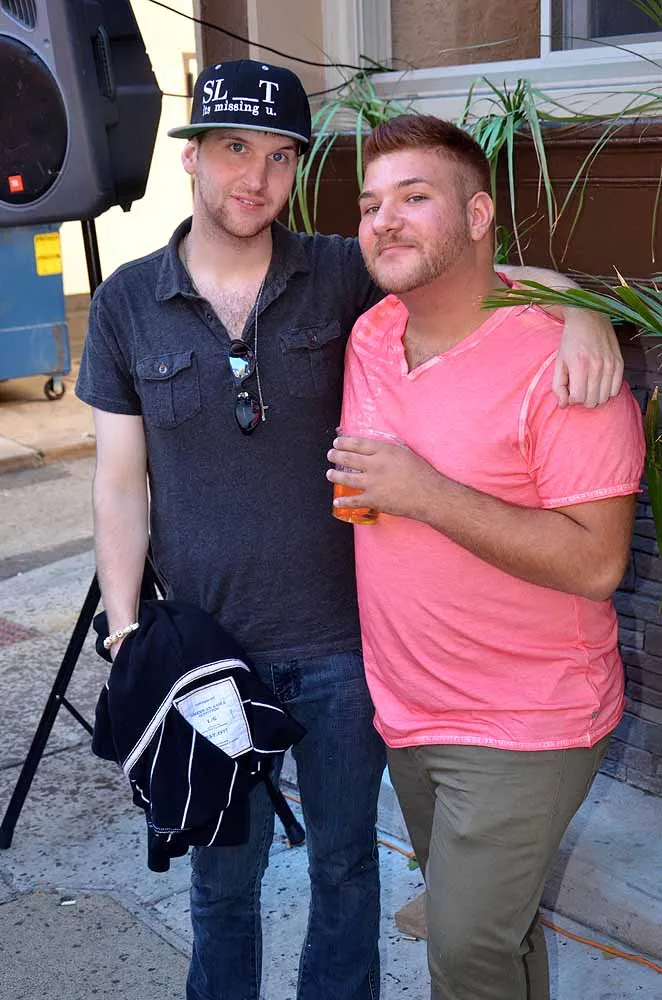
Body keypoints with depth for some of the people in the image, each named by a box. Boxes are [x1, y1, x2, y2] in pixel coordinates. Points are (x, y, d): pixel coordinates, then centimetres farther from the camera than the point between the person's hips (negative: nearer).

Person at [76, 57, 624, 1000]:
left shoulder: (340, 275, -5)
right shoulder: (127, 302, -3)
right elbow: (122, 481, -1)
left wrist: (579, 310, -27)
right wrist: (126, 631, -8)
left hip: (342, 640, 0)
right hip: (207, 645, 0)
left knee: (345, 860, 19)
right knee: (223, 873, 20)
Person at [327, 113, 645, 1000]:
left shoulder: (558, 360, -21)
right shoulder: (367, 338, 1)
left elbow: (596, 562, -26)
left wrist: (426, 494, -28)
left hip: (523, 728, -7)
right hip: (404, 707, 7)